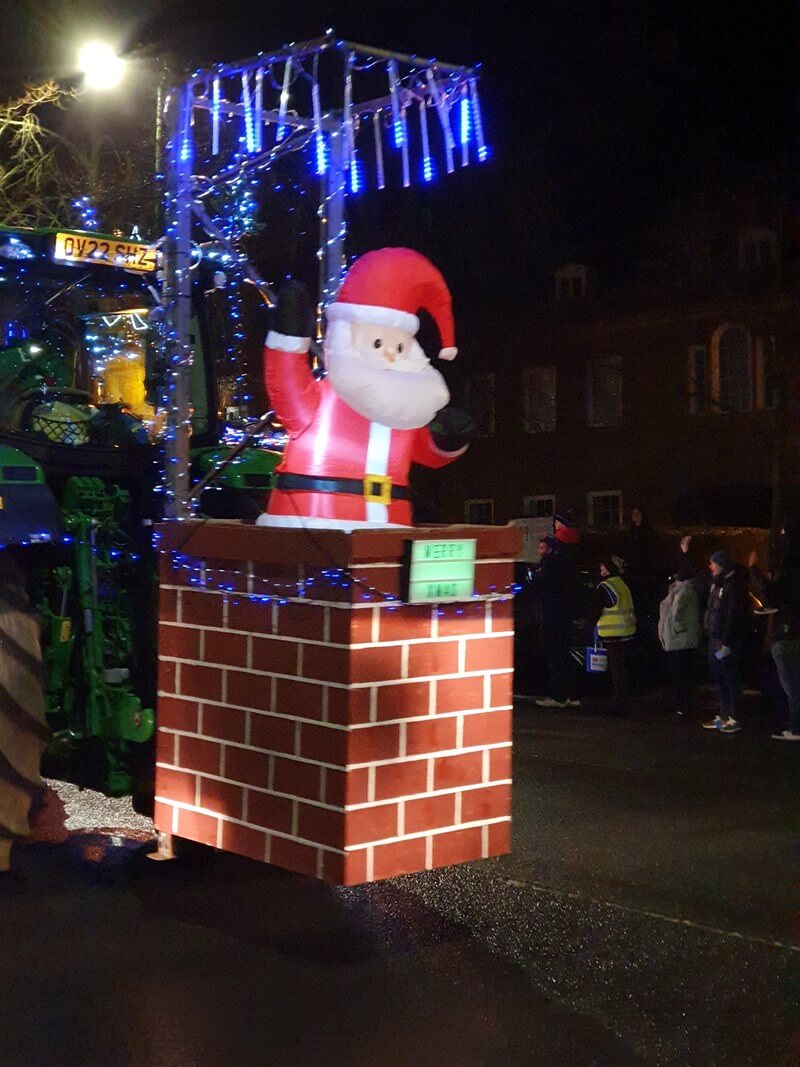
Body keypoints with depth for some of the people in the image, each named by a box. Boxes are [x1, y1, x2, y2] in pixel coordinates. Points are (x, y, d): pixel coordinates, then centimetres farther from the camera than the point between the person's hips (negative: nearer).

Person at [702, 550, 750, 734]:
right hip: (715, 638, 10)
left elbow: (733, 616, -21)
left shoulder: (734, 586, -16)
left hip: (727, 640, -10)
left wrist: (726, 643, -22)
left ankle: (734, 719, 4)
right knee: (718, 678, 14)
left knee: (730, 679, -2)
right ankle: (723, 716, 22)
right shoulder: (718, 583, 11)